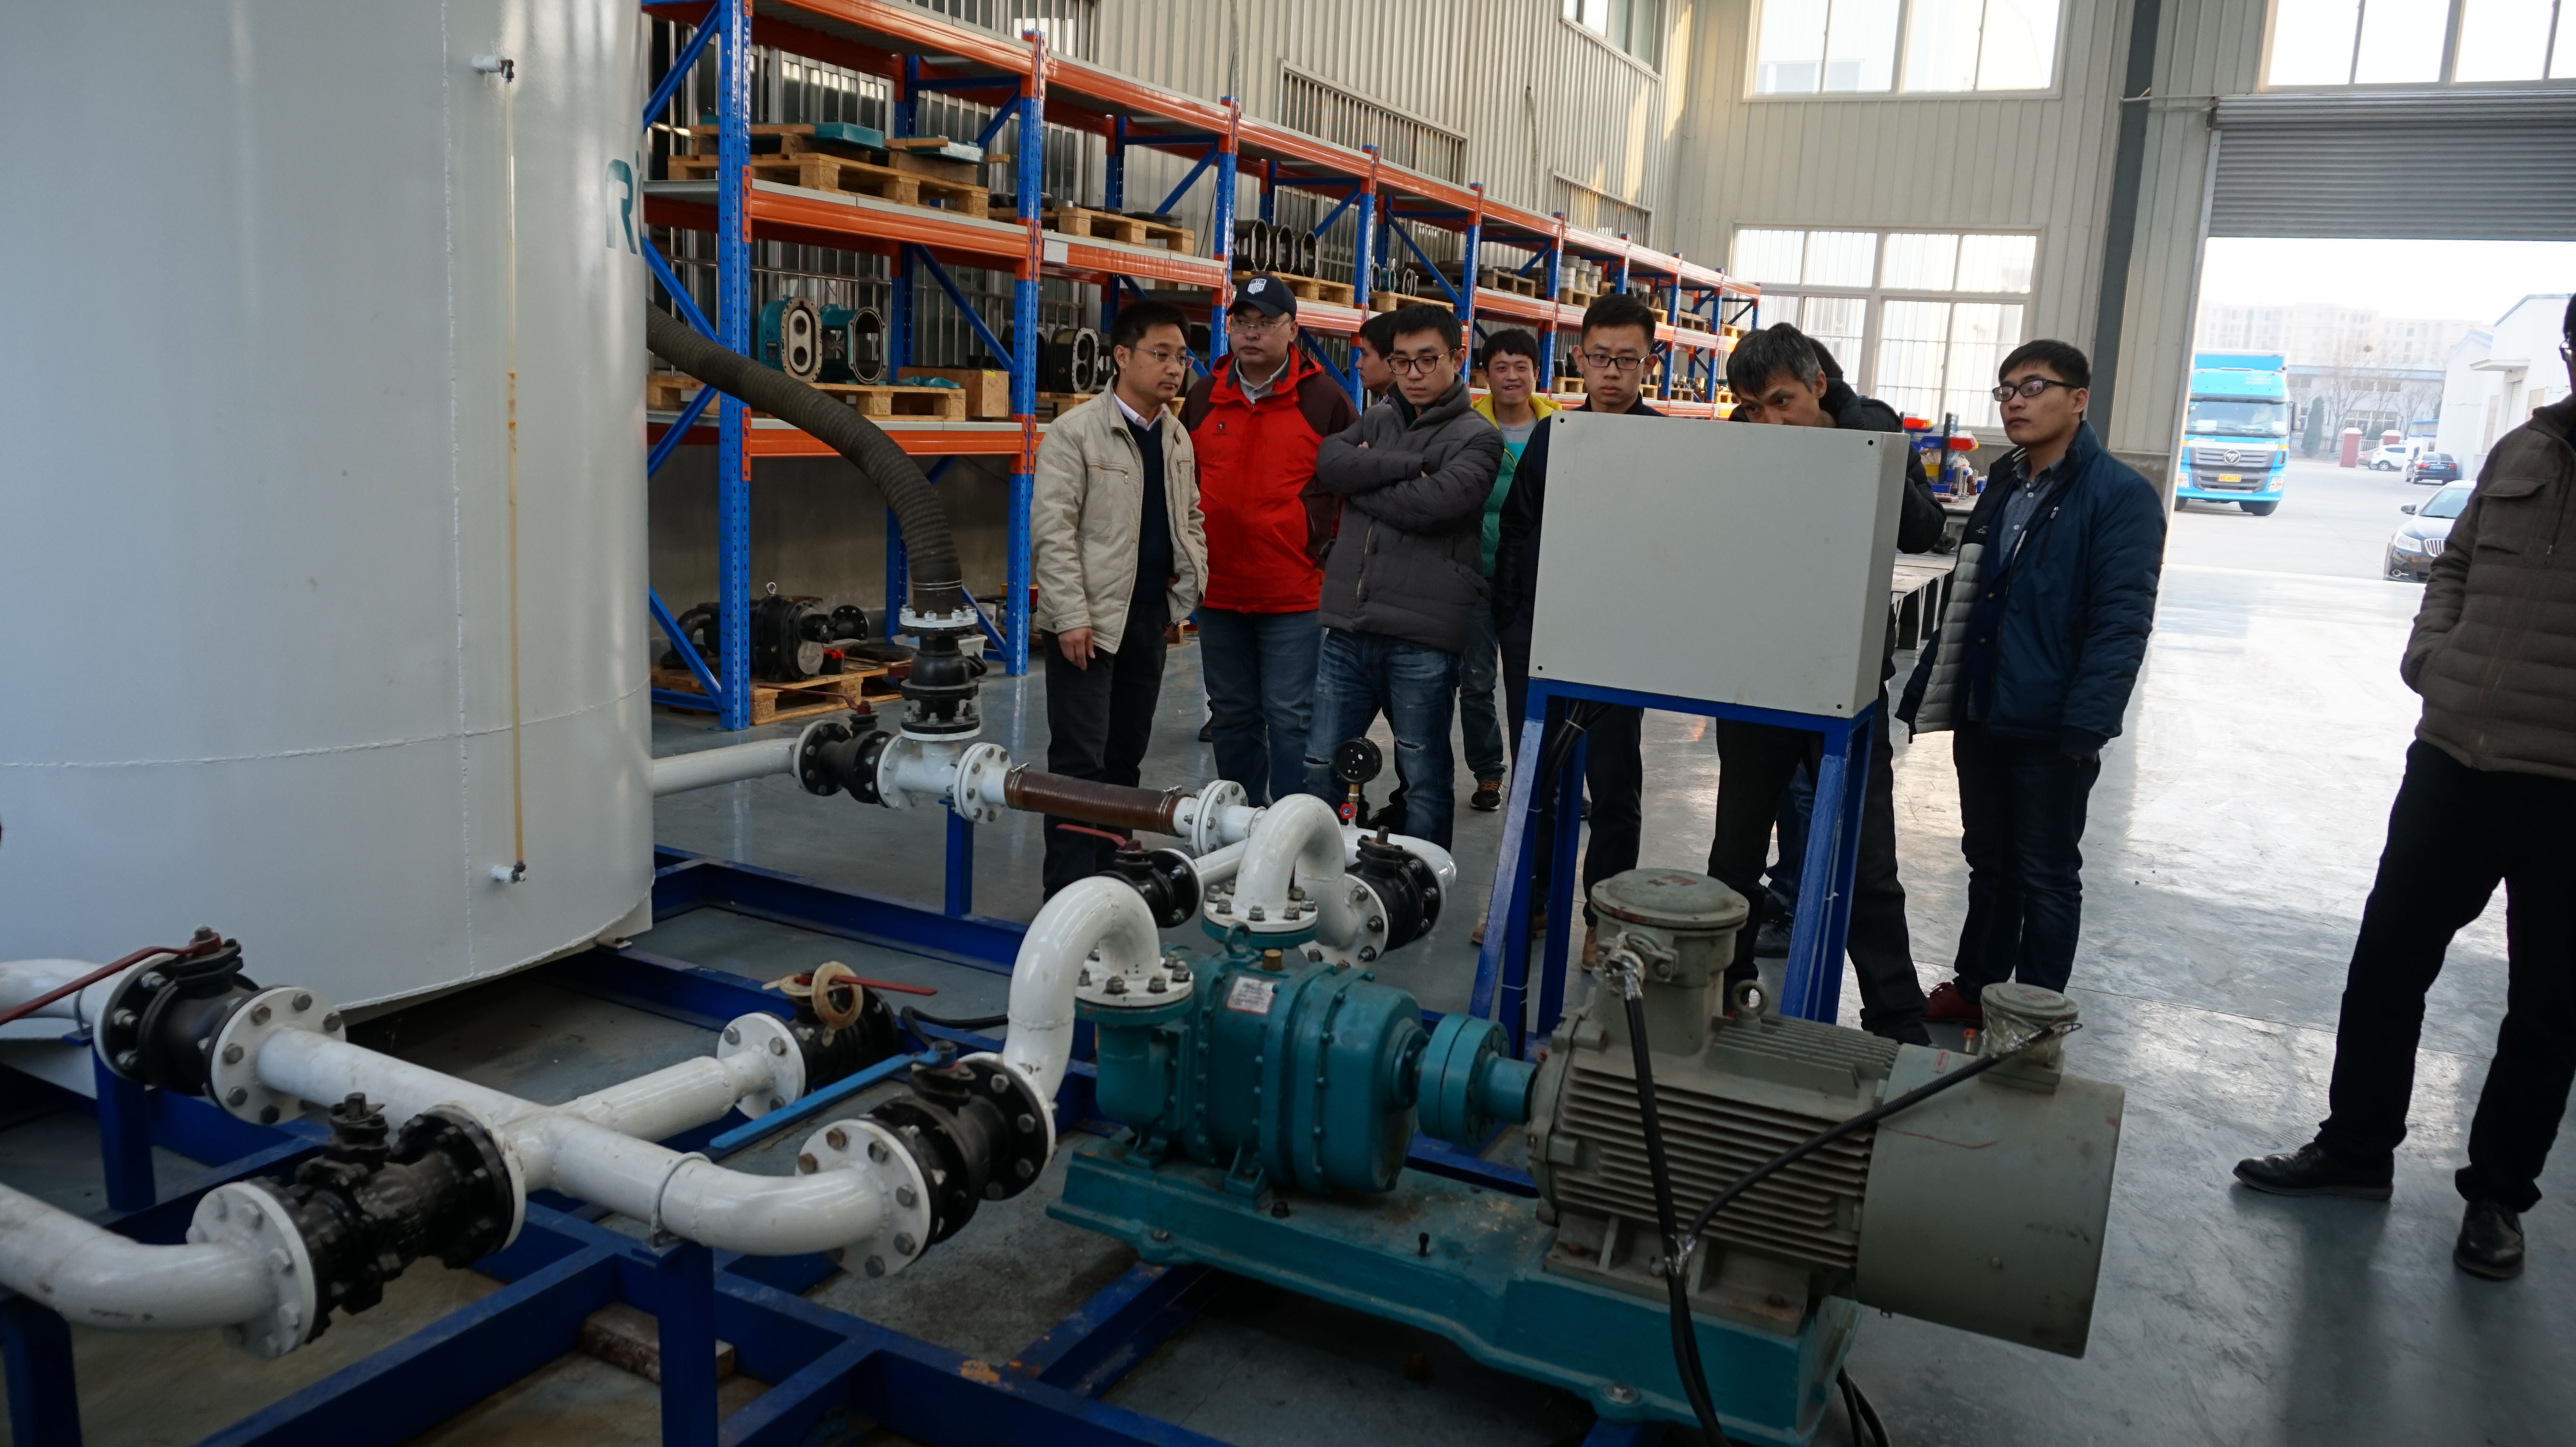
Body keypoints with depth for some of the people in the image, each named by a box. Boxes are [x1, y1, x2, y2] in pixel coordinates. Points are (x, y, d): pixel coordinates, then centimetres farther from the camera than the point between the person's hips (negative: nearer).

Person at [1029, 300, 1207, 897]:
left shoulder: (1177, 438, 11)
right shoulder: (1076, 432, -10)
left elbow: (1190, 515, 24)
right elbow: (1051, 529, -13)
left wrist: (1193, 570, 6)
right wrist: (1071, 616, -18)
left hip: (1150, 615, 7)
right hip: (1090, 619, -7)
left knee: (1126, 754, 12)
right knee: (1080, 760, -6)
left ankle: (1107, 874, 23)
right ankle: (1069, 894, 0)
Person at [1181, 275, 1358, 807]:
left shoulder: (1324, 397, -3)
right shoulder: (1203, 397, 9)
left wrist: (1323, 534, -2)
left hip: (1294, 595, -4)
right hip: (1218, 592, 5)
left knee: (1289, 717, -3)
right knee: (1233, 715, 14)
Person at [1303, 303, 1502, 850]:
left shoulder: (1477, 437, 1)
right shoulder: (1375, 421, 17)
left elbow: (1436, 503, -17)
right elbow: (1329, 462, -4)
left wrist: (1362, 482, -4)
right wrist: (1408, 466, -11)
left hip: (1422, 639, -4)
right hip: (1348, 630, 5)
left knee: (1424, 780, 7)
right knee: (1321, 768, 9)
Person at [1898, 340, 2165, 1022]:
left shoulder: (2120, 496, -10)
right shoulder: (2003, 485, 13)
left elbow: (2121, 622, -16)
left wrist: (2083, 727, -22)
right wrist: (1932, 690, 13)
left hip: (2052, 731, -7)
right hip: (1982, 713, 7)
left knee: (2047, 875, 6)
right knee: (1988, 862, 17)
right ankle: (1975, 988, 30)